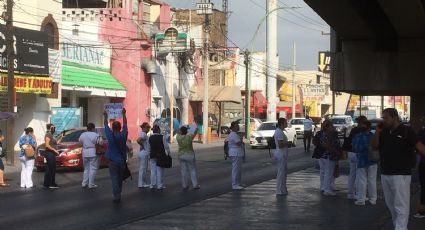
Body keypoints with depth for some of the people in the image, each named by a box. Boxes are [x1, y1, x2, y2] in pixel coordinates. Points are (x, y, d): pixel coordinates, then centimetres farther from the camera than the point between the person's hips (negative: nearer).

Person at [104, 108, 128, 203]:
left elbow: (106, 125, 4)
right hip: (122, 161, 3)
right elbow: (125, 124, 10)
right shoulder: (124, 135, -5)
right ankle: (118, 194, 24)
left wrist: (105, 116, 21)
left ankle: (116, 196, -12)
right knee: (120, 178, 16)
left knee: (114, 179, -4)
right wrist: (124, 114, 23)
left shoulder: (110, 135, -11)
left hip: (113, 161, -3)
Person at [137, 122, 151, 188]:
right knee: (143, 169, -5)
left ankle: (145, 183, 22)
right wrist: (142, 146, -20)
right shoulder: (143, 134, -17)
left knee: (144, 169, 15)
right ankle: (141, 184, -1)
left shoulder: (144, 134, 13)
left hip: (145, 154, 10)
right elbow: (138, 140, -34)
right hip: (144, 153, -10)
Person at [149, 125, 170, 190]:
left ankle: (153, 185, 13)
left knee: (153, 171, 10)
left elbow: (149, 146, 6)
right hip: (161, 155, -4)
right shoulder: (162, 137, -11)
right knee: (160, 171, 2)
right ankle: (160, 185, 3)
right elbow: (166, 146, -8)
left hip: (152, 156, 4)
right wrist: (168, 153, 6)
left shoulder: (150, 138, 1)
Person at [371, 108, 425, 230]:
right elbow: (374, 147, 9)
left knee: (401, 206, -8)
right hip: (385, 174, 7)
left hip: (401, 174, -7)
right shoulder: (383, 132, 10)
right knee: (391, 205, 15)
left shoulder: (406, 131, -7)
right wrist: (377, 132, -3)